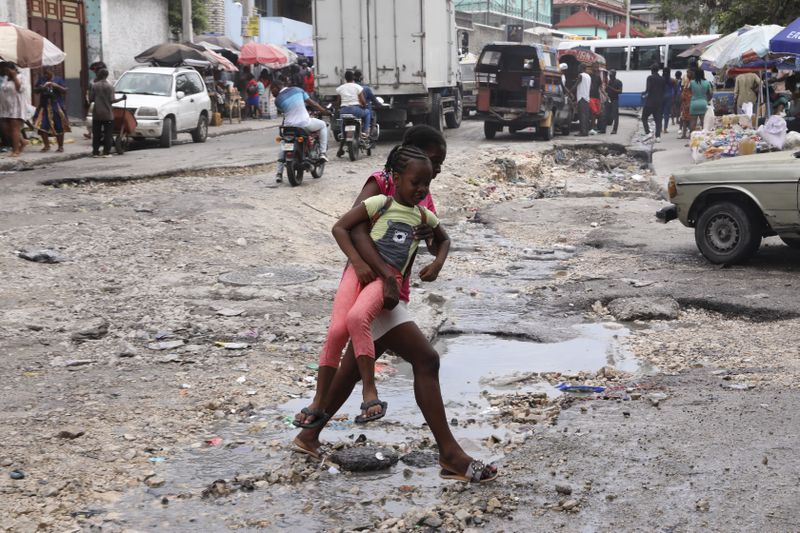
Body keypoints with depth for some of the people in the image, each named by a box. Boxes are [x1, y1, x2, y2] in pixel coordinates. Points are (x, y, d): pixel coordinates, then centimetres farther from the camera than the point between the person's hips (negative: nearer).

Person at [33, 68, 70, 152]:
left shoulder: (58, 80, 4)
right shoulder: (41, 80, 12)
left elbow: (65, 91, -2)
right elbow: (35, 91, 13)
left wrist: (56, 86, -16)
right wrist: (40, 88, -8)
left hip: (56, 106, -3)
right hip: (44, 106, 3)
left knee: (59, 128, 0)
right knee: (42, 127, -5)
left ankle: (60, 146, 12)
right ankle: (46, 145, 10)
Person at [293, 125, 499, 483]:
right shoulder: (381, 183, -11)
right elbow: (355, 229, -25)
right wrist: (385, 278, -36)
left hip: (393, 290, 9)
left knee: (356, 367, 17)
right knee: (426, 359, -15)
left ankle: (310, 434, 33)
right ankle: (450, 454, -14)